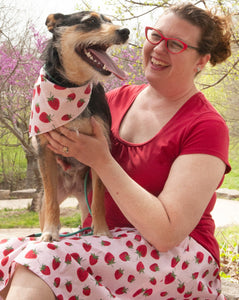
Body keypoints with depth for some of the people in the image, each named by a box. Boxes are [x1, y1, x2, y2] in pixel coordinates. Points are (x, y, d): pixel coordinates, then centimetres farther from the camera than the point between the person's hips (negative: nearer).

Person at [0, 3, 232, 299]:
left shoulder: (206, 126, -10)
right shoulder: (119, 98, 9)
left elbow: (167, 234, -18)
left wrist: (101, 161, -17)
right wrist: (58, 141, -7)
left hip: (179, 256, -6)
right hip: (105, 240, 6)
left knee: (43, 261, -32)